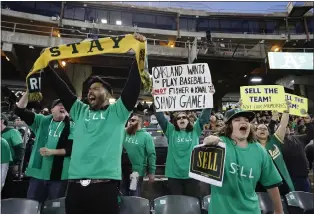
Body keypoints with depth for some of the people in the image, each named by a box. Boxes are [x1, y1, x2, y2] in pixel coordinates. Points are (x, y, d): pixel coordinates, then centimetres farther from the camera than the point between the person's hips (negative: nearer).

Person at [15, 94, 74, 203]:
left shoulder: (71, 127, -1)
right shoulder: (42, 121, 7)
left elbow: (71, 149, -8)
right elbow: (19, 110, 2)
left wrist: (52, 151, -20)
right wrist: (28, 91, -9)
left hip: (58, 175, -2)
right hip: (37, 172, 2)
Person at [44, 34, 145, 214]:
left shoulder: (117, 111, 4)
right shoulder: (81, 111, 17)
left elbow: (133, 86, -4)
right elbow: (61, 90, 18)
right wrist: (48, 68, 15)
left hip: (105, 185, -4)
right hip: (76, 185, 5)